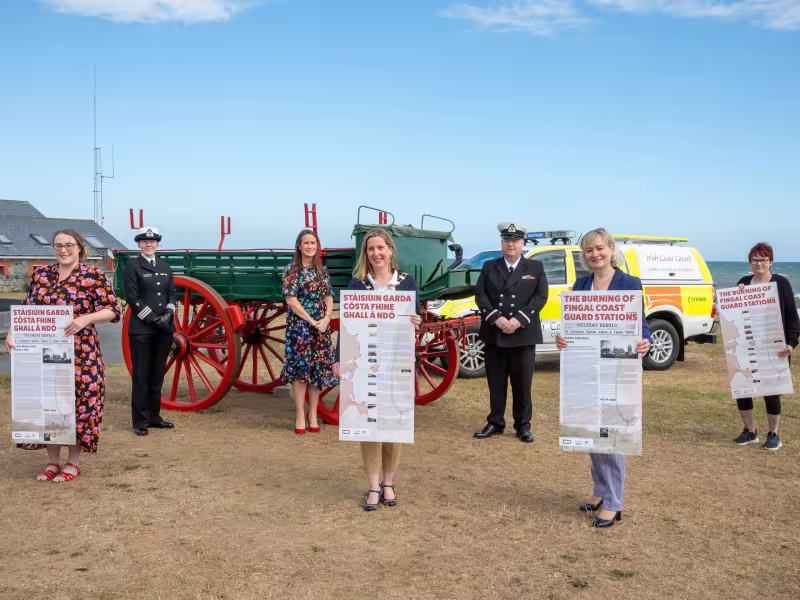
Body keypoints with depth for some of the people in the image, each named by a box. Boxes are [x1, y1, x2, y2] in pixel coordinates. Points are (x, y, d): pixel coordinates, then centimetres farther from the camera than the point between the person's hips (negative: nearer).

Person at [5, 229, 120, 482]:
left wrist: (86, 319, -24)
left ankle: (73, 462, 16)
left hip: (81, 354, -4)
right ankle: (53, 461, 22)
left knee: (77, 402, 0)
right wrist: (12, 333, -3)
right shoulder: (40, 274, 9)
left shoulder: (94, 276, -4)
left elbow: (112, 310, -8)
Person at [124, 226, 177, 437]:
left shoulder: (165, 266, 13)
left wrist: (169, 313, -6)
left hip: (164, 329, 5)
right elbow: (132, 297, -9)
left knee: (157, 374, 11)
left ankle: (154, 416, 20)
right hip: (142, 329, -5)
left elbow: (172, 293, 12)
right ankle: (140, 421, 6)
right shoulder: (133, 266, -3)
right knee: (141, 375, 0)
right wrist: (153, 318, -15)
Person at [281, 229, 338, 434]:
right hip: (299, 325, -5)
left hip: (321, 326, 5)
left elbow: (329, 298, 10)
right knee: (300, 370, -4)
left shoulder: (322, 271, 10)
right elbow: (291, 300, -10)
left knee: (319, 369, 5)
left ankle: (313, 414, 14)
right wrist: (311, 321, -15)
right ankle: (300, 416, 4)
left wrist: (326, 319, -7)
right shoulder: (292, 269, -4)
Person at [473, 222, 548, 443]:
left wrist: (518, 320, -15)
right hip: (494, 335, 1)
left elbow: (541, 297, -3)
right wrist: (496, 318, -14)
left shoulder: (535, 267, 7)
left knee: (523, 384, 4)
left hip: (524, 335, -1)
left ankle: (523, 426, 14)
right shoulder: (489, 267, 10)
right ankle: (495, 423, 18)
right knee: (495, 383, 8)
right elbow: (480, 295, 1)